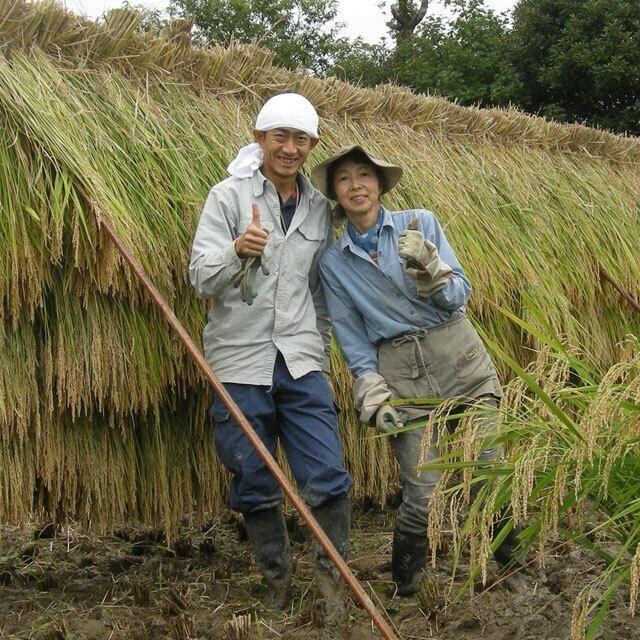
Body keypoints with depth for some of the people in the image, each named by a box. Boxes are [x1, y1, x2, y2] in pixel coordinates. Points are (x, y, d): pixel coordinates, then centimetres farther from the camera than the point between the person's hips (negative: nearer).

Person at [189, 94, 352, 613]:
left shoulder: (319, 206, 9)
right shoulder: (229, 196, -2)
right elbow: (201, 279, -10)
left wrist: (320, 349, 13)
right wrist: (238, 251, -29)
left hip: (302, 364, 2)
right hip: (240, 362, -2)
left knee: (328, 480, -4)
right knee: (255, 488, 6)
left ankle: (332, 575, 16)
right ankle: (278, 580, 26)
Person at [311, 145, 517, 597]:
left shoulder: (420, 224, 3)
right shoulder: (333, 261, 6)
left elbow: (459, 296, -1)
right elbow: (352, 336, 6)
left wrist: (428, 268, -19)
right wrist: (373, 396, -4)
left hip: (459, 358, 1)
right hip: (400, 375, 0)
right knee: (423, 495, -8)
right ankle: (404, 587, 17)